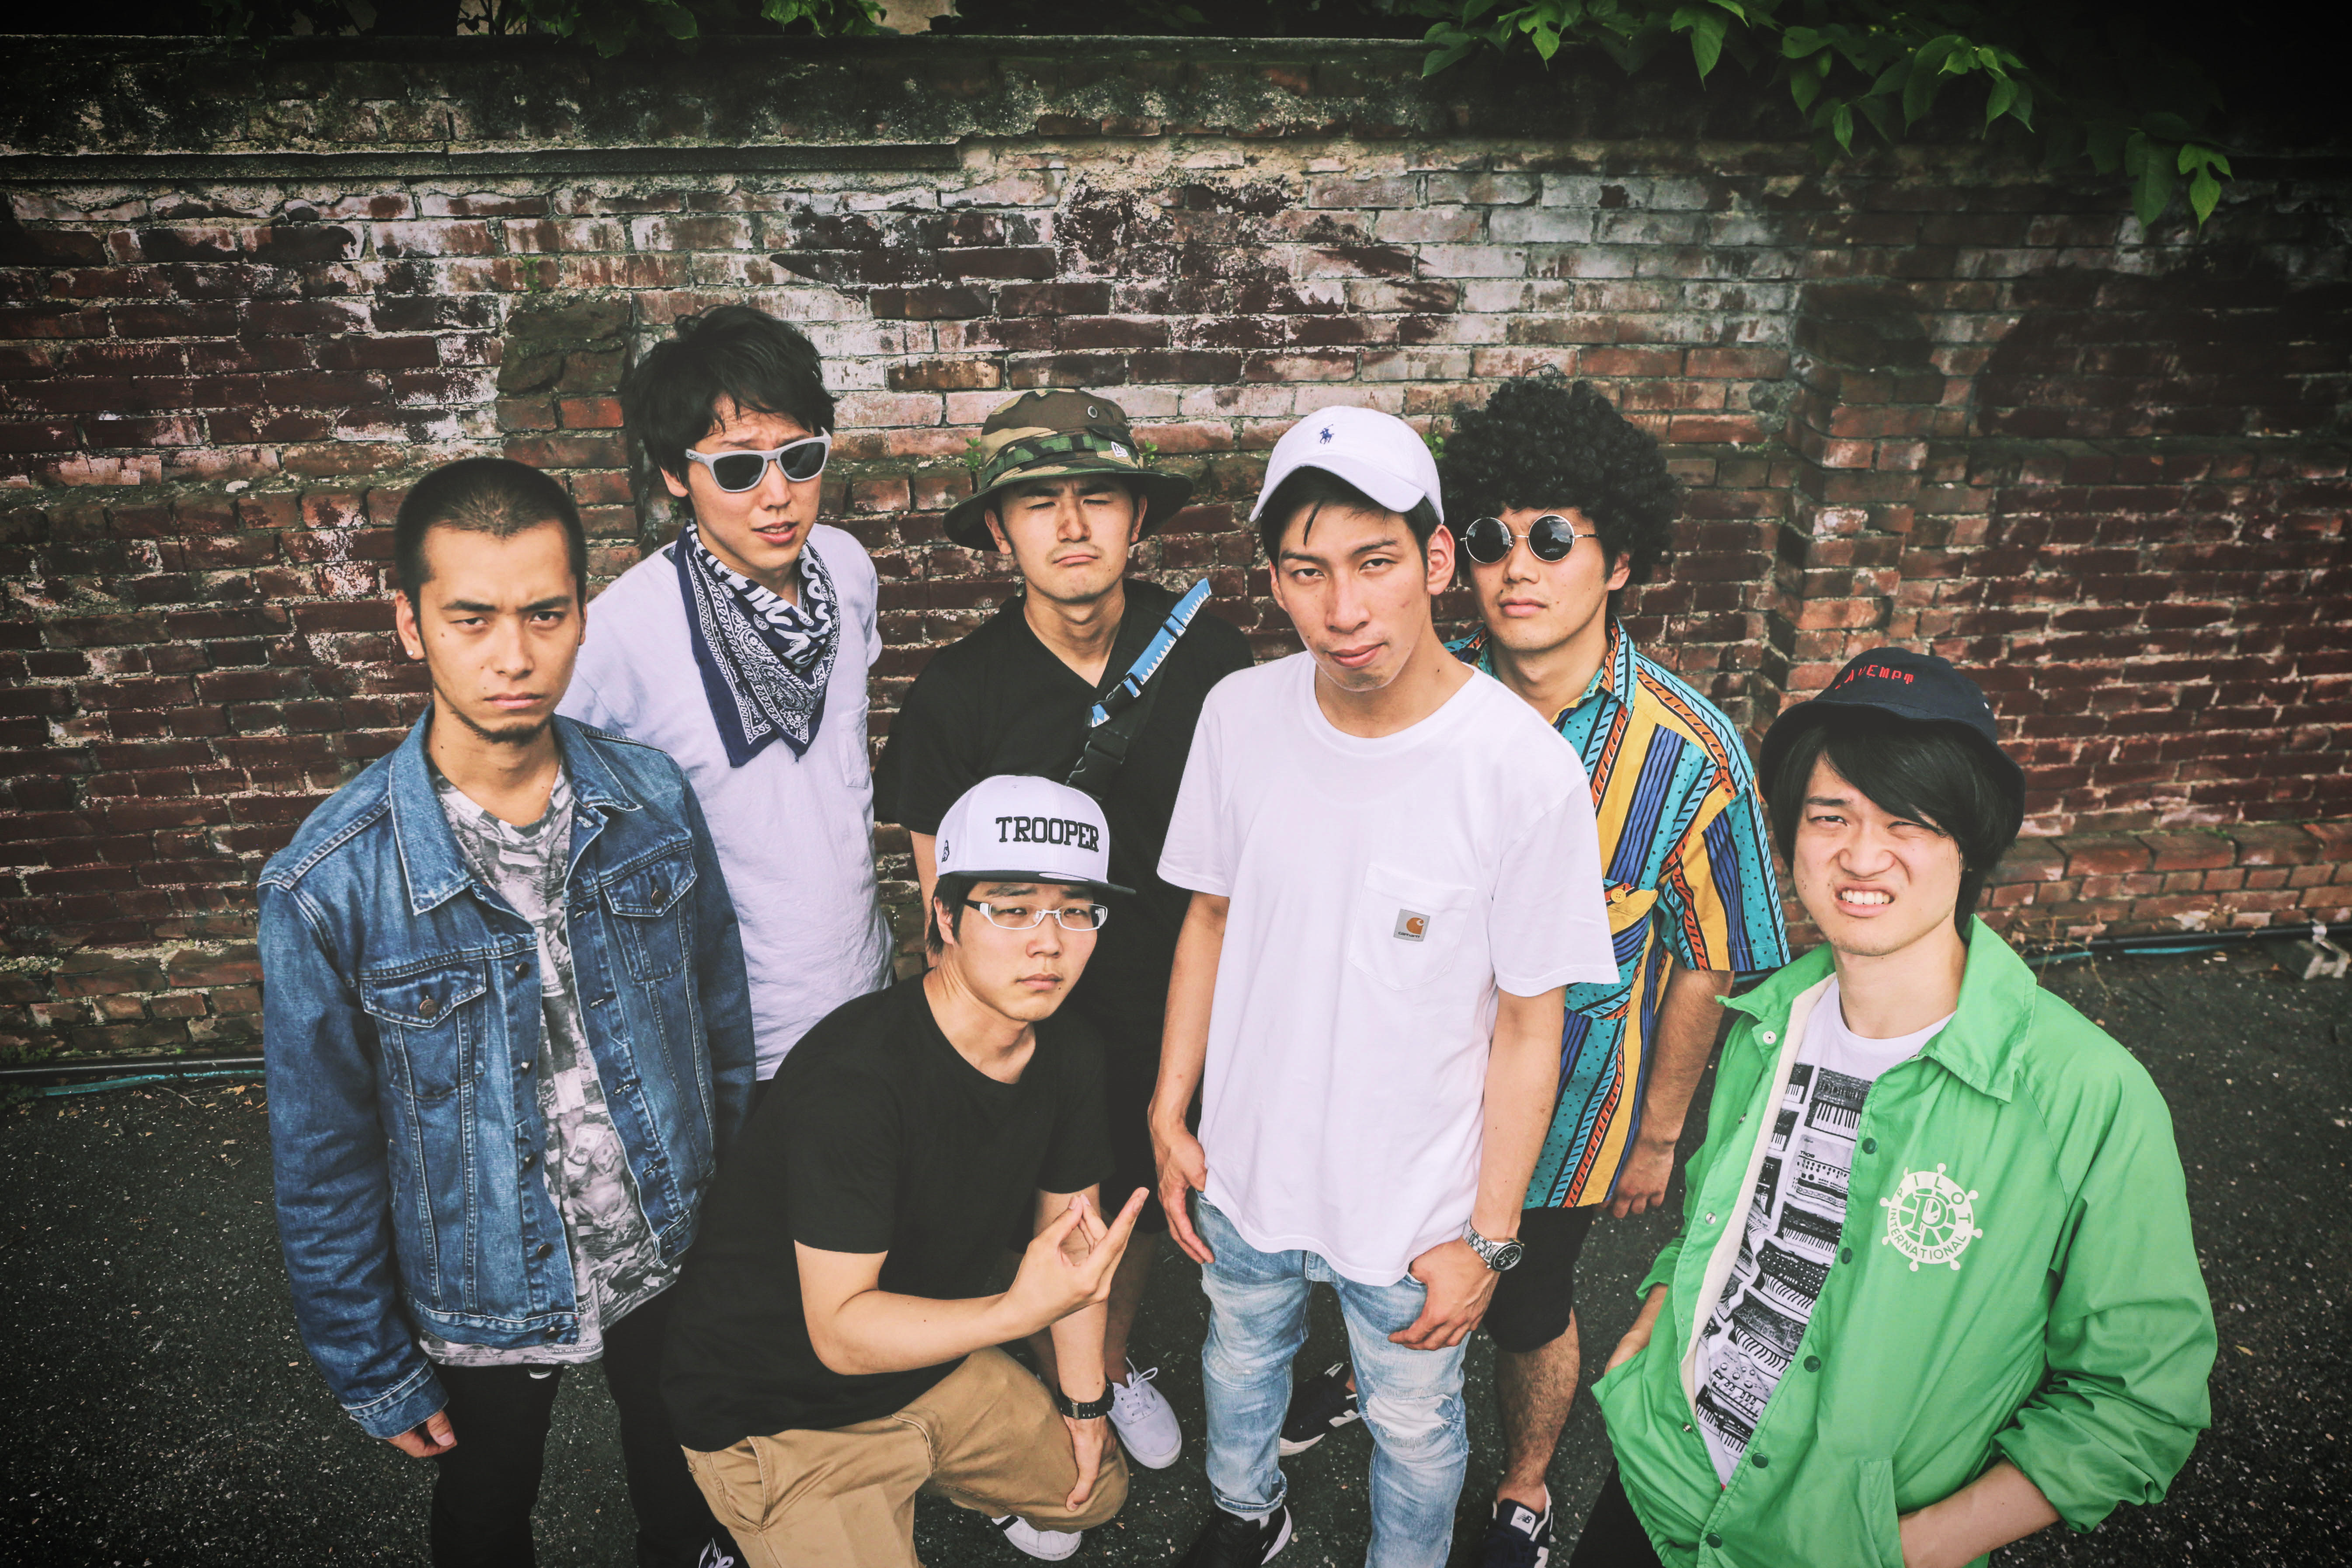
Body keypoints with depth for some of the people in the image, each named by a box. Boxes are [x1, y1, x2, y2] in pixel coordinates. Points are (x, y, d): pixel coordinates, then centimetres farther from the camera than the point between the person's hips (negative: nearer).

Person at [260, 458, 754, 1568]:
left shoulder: (655, 801, -15)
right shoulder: (328, 886, -24)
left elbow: (724, 1018, -2)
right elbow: (323, 1161, -13)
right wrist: (372, 1371, -5)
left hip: (674, 1255, 2)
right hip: (484, 1300, -2)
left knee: (682, 1464, 28)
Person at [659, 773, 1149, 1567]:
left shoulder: (1067, 1050, -9)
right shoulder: (855, 1081, -34)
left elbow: (1071, 1223, 5)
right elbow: (841, 1331, -33)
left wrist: (1084, 1399, 10)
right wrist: (1024, 1308, -46)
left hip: (934, 1359, 7)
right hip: (783, 1412, -7)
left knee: (1094, 1492, 20)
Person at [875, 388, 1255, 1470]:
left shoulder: (1208, 656, -13)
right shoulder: (959, 691, -16)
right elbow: (949, 892, -7)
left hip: (1174, 1009, 2)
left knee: (1142, 1203, 23)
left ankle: (1114, 1362, 54)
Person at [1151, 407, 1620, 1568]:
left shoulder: (1526, 769, -25)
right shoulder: (1241, 714, -13)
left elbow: (1531, 1027, -15)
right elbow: (1211, 917, 0)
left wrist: (1488, 1238, -10)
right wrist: (1170, 1118, 4)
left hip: (1414, 1204, -3)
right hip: (1245, 1166, 4)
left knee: (1412, 1424, 21)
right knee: (1240, 1357, 29)